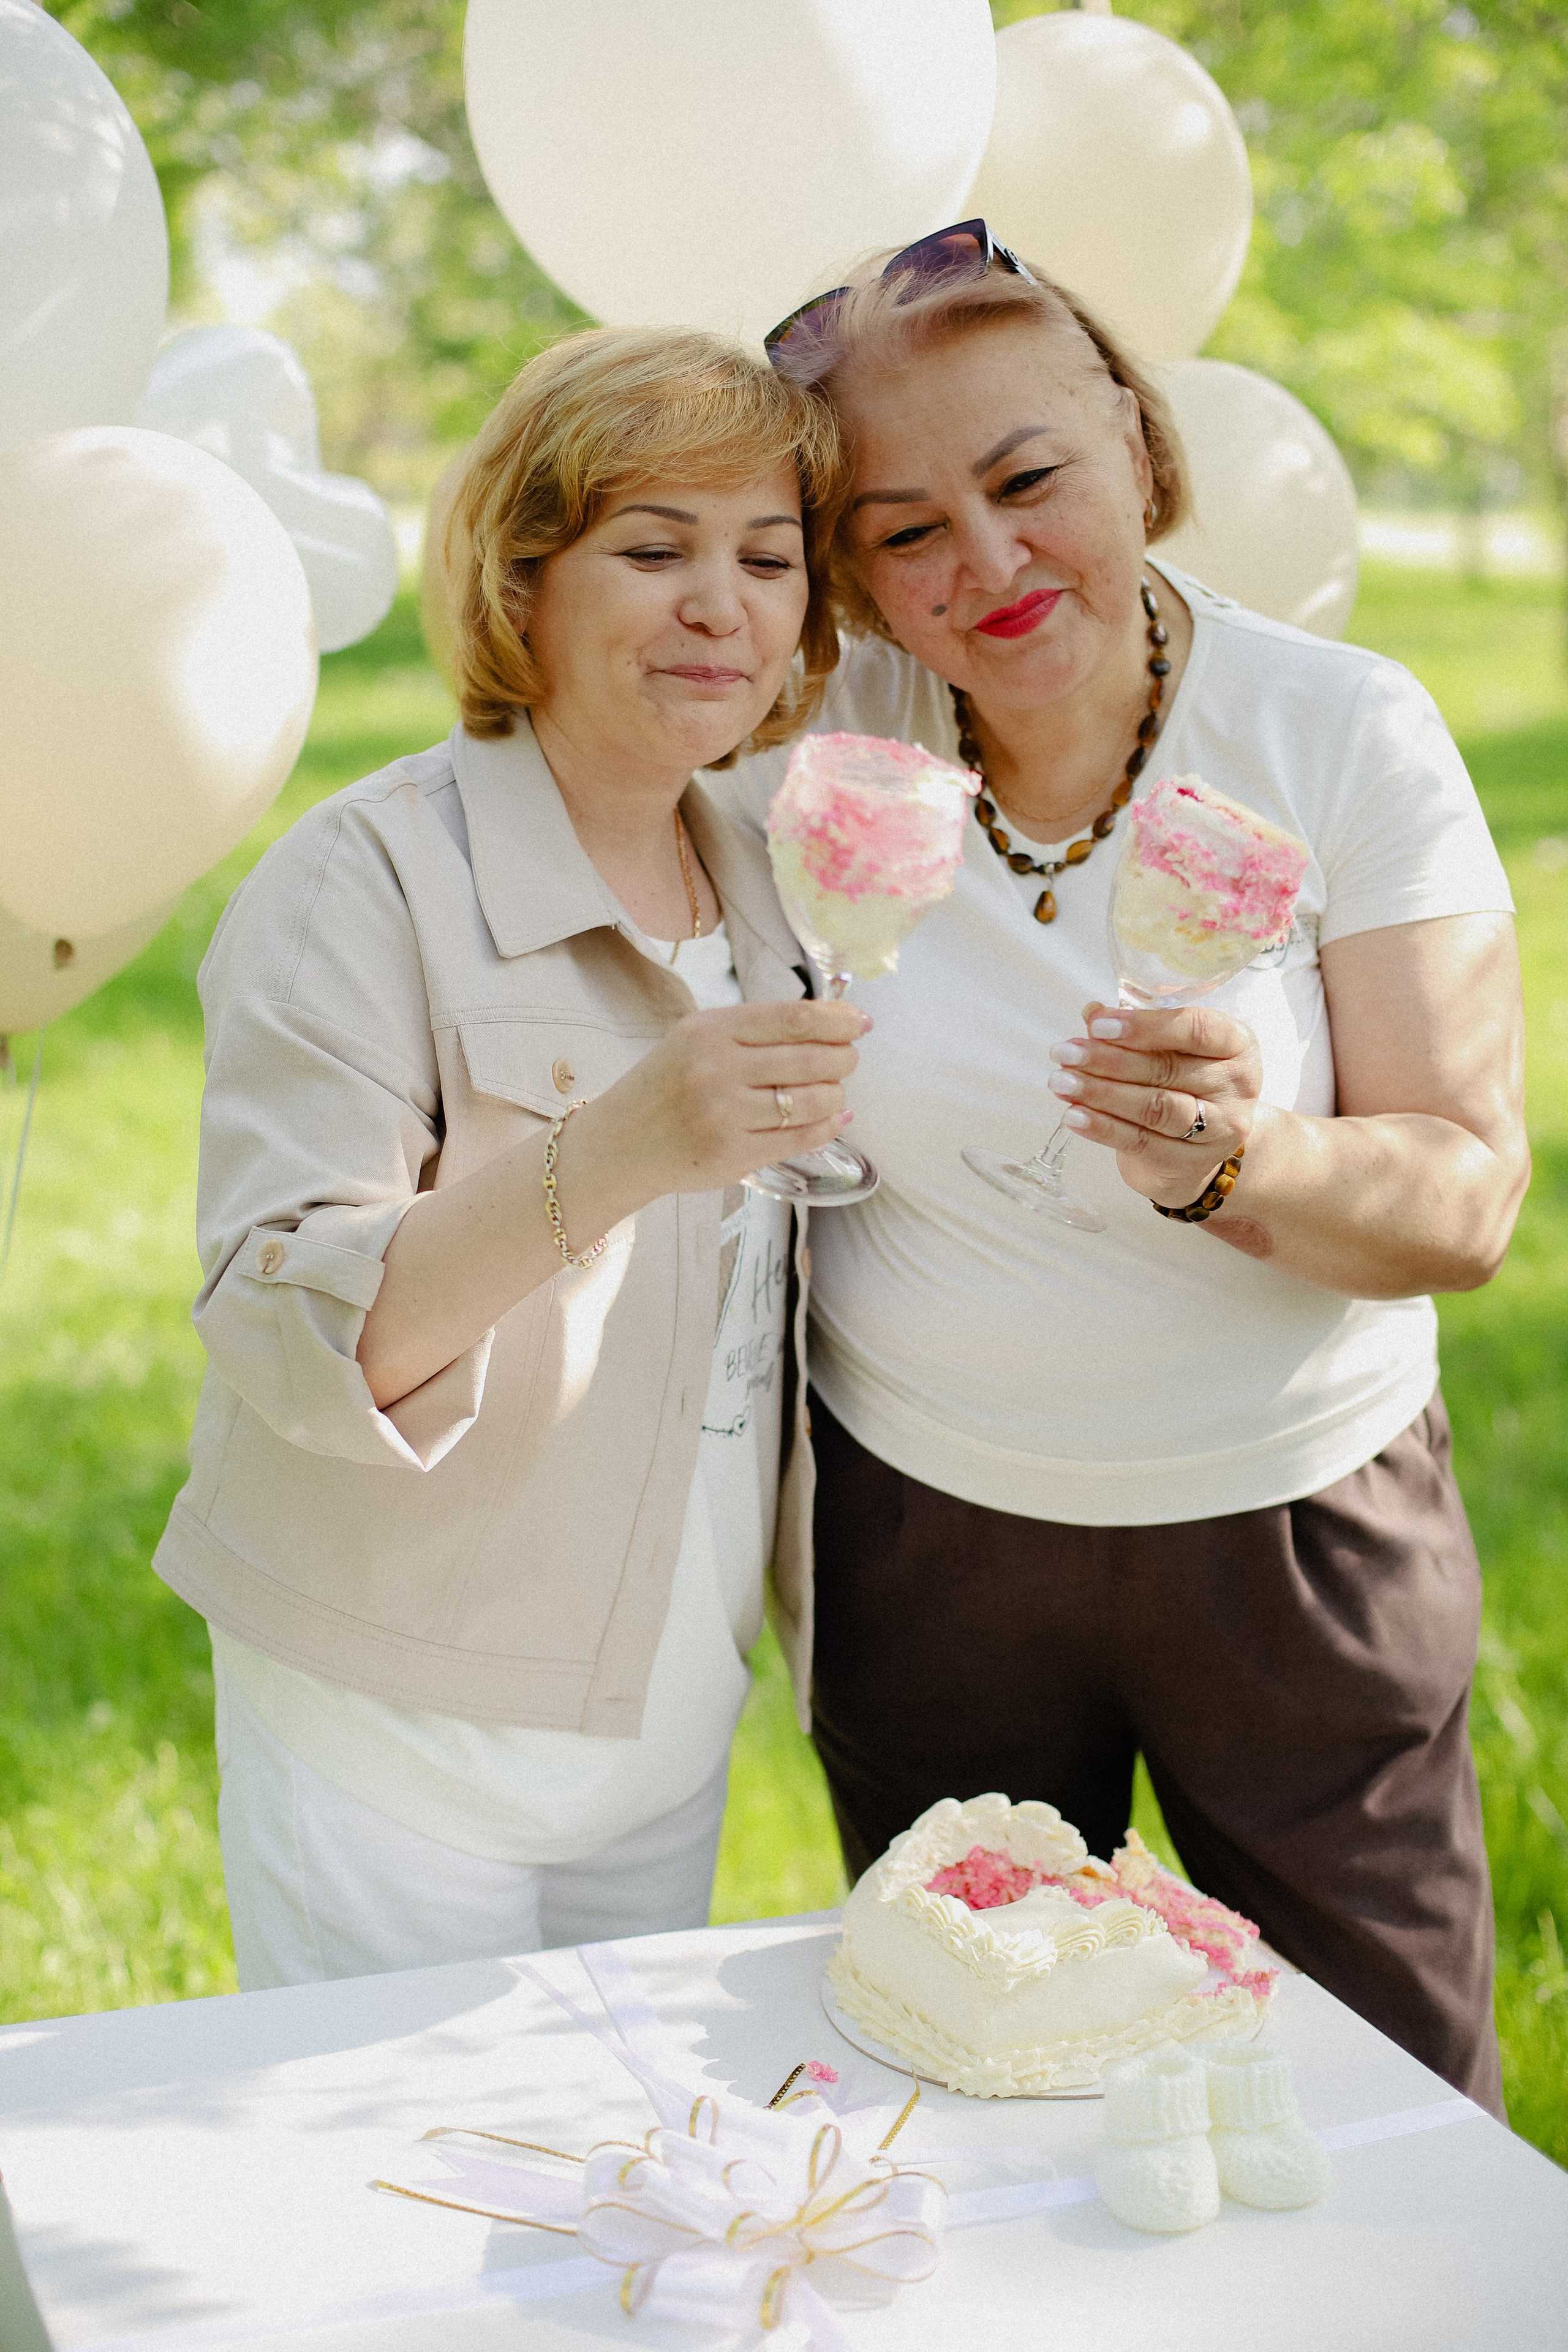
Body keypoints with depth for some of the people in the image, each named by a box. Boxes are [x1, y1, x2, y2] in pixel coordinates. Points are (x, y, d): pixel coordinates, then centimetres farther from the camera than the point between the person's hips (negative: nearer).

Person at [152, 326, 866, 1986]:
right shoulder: (365, 882, -16)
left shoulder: (767, 893, 4)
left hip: (673, 1722, 6)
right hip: (395, 1740, -6)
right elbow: (284, 1338, -25)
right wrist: (617, 1152, -37)